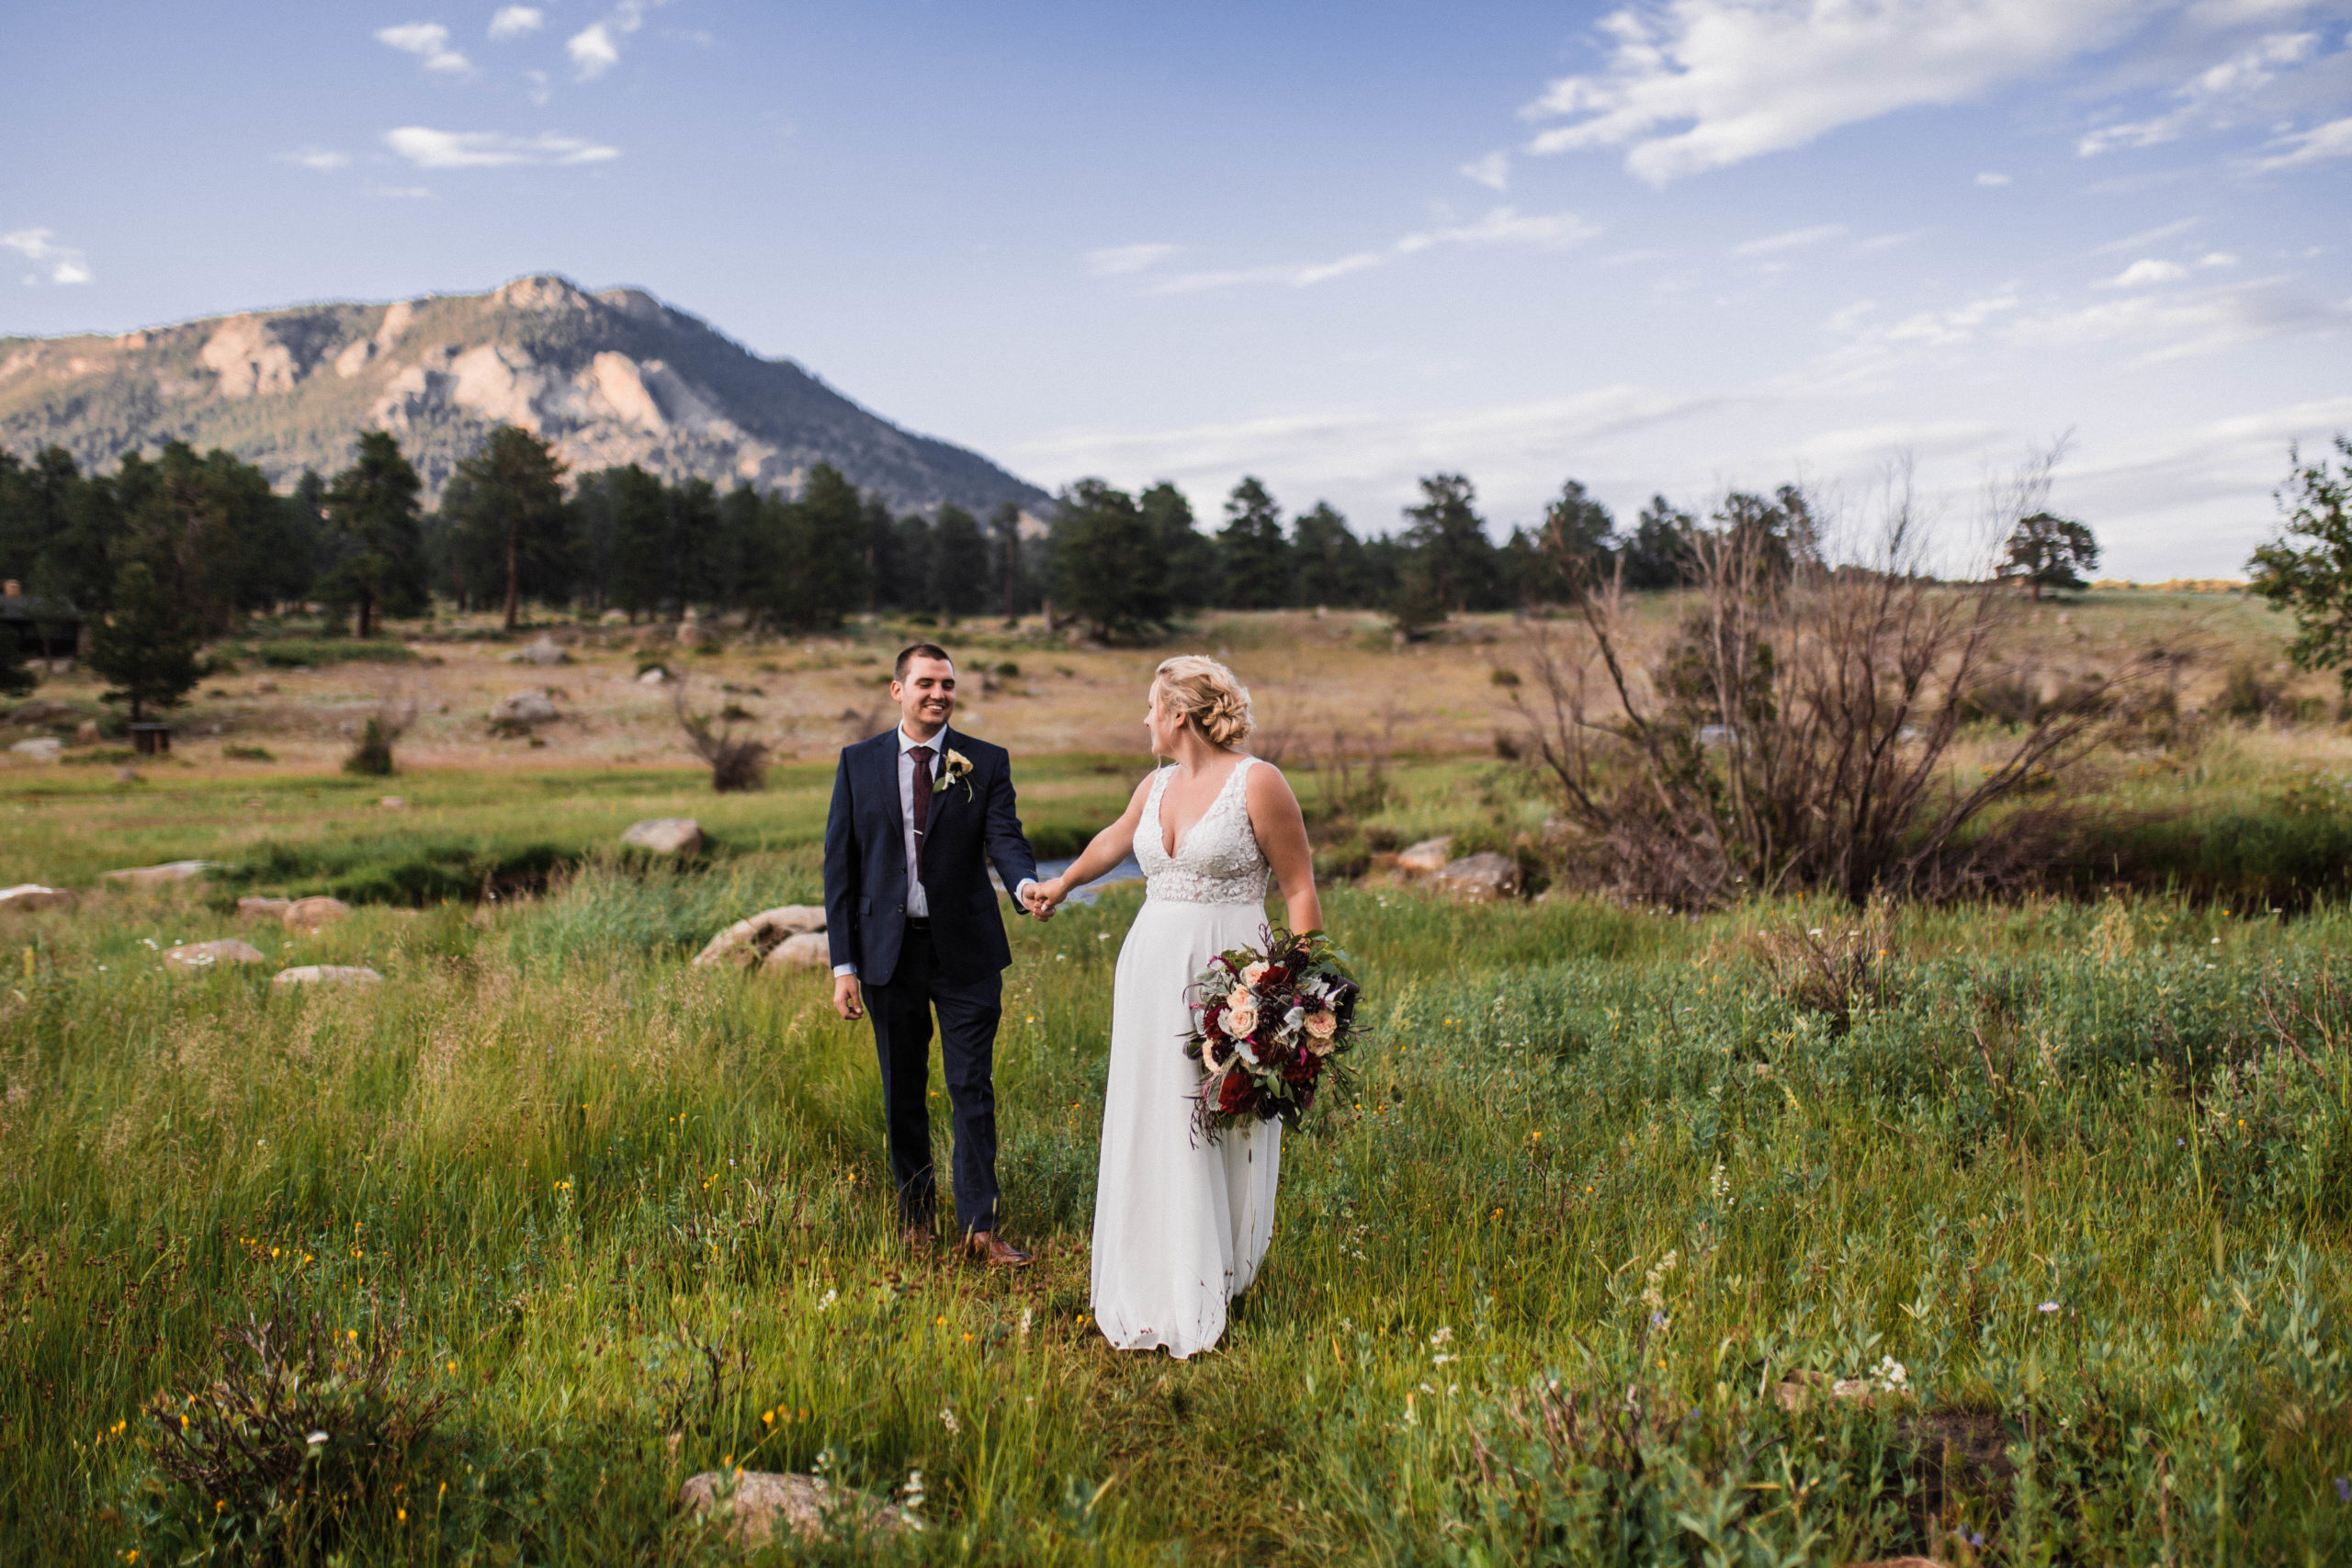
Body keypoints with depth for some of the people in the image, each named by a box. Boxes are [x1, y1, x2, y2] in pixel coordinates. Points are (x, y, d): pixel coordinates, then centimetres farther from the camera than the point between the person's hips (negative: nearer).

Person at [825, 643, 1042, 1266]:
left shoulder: (986, 763, 1)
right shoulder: (859, 763, 3)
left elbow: (1005, 838, -10)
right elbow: (840, 865, 2)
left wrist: (1027, 884, -35)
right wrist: (843, 963, -3)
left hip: (965, 950, -1)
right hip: (887, 949, 1)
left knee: (972, 1087, 0)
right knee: (903, 1091, 12)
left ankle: (979, 1224, 10)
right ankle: (916, 1212, 29)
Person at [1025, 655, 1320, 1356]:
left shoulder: (1258, 783, -8)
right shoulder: (1156, 787, 12)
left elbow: (1300, 890, -6)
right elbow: (1115, 838, 34)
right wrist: (1063, 884, 50)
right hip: (1151, 970, 6)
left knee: (1220, 1132, -1)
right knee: (1148, 1132, 7)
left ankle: (1208, 1295, 12)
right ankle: (1155, 1291, 17)